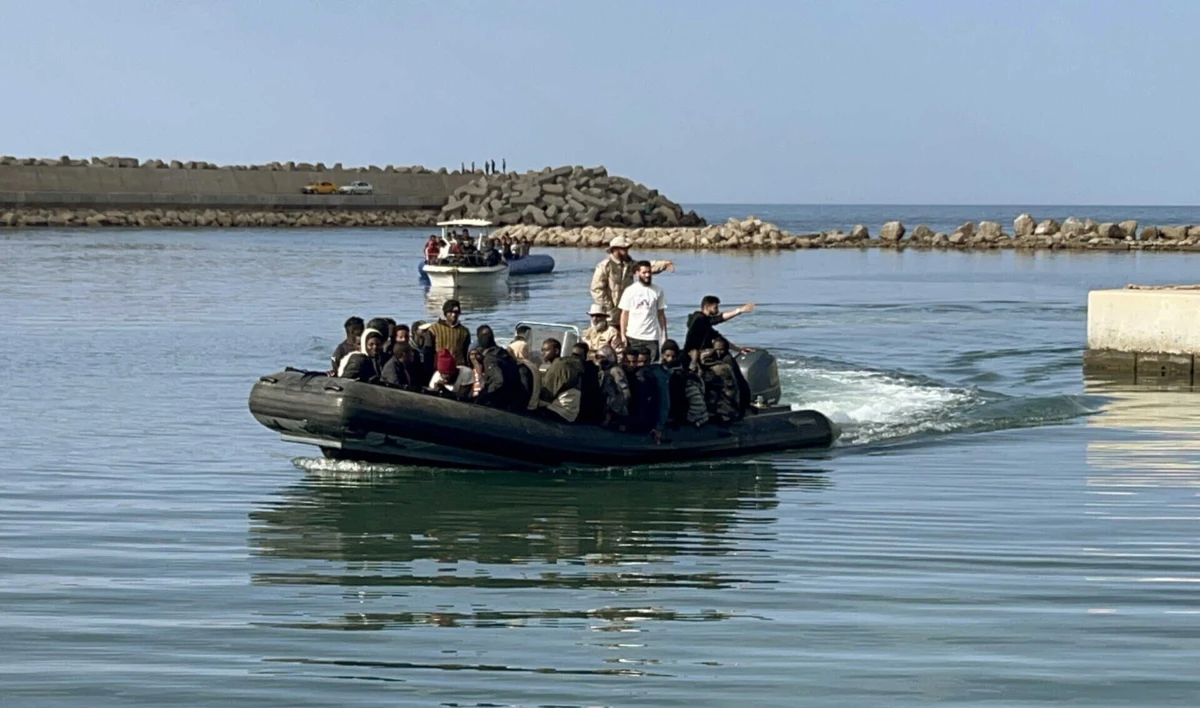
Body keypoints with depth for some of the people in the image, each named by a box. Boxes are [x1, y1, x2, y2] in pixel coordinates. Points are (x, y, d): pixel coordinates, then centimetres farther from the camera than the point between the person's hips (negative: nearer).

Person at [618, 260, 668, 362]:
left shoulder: (657, 291, 5)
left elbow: (661, 314, 7)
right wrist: (623, 335, -3)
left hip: (652, 337, 0)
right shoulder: (630, 291, 2)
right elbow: (624, 314, 3)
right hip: (634, 337, 0)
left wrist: (664, 334, 1)